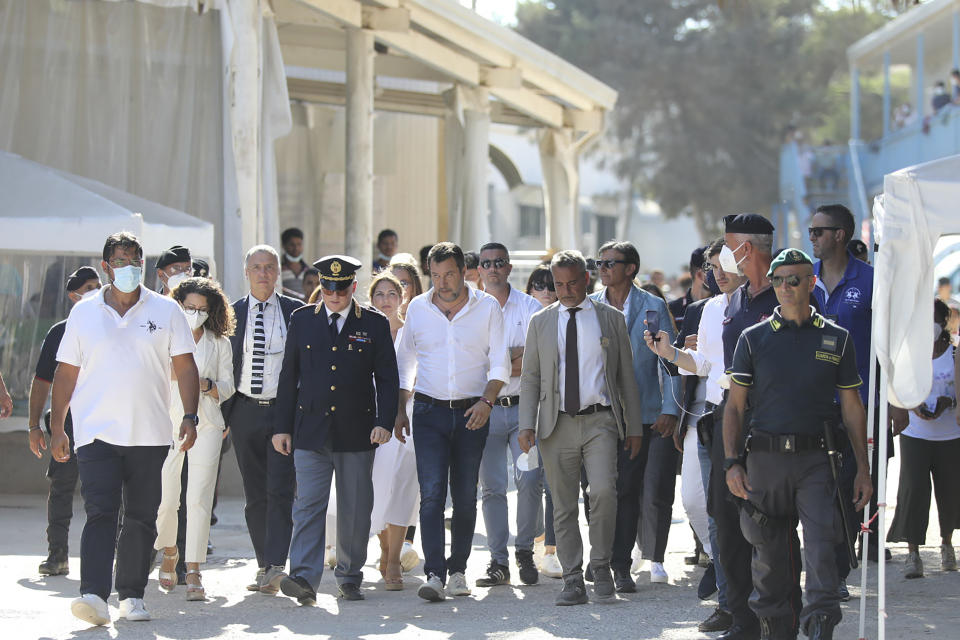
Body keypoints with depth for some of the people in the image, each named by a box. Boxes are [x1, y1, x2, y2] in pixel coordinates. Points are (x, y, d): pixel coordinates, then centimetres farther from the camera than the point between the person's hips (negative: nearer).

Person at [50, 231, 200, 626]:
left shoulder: (166, 311, 5)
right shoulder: (83, 313, 7)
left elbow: (185, 368, 6)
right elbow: (66, 373, 10)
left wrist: (189, 417, -5)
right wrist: (56, 427, 6)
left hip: (150, 434, 1)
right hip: (96, 432, -1)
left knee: (142, 518, 6)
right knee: (101, 513, -14)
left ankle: (131, 595, 17)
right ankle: (94, 595, -23)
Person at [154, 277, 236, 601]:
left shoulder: (219, 343, 10)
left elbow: (228, 385, 10)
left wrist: (208, 385, -9)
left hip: (206, 425, 0)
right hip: (169, 423, 0)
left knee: (199, 498, -9)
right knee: (166, 498, 0)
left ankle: (193, 571, -8)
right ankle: (169, 552, 29)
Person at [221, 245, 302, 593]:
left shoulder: (296, 312, 2)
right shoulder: (232, 313, 7)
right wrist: (223, 414, 3)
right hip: (246, 411, 2)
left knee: (280, 491, -11)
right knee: (255, 495, 7)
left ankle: (275, 568, -13)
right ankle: (264, 565, 15)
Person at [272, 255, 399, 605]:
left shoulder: (374, 324, 3)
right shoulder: (302, 320, 7)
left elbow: (387, 378, 4)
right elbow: (289, 376, 10)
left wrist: (384, 422, -9)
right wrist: (283, 427, 6)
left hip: (357, 432, 0)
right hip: (310, 431, 0)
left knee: (355, 509, 5)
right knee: (308, 505, -9)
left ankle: (349, 576, 17)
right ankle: (304, 579, -16)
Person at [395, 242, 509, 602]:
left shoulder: (487, 308, 1)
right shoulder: (418, 309, 5)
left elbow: (500, 363, 1)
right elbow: (404, 362, 14)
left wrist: (487, 401, -14)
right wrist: (399, 410, 7)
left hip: (472, 413, 0)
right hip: (429, 411, 0)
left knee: (466, 497, 5)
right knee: (432, 493, -12)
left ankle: (458, 569, 18)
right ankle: (434, 575, -18)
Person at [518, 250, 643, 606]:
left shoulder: (611, 319, 9)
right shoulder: (540, 323, 11)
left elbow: (626, 376, 10)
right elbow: (530, 377, 10)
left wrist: (634, 427, 7)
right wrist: (527, 425, -2)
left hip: (600, 420, -1)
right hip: (557, 425, 1)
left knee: (603, 491, -19)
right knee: (563, 506, 2)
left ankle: (600, 565, -2)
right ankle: (573, 581, 8)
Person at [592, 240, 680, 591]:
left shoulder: (653, 307, 3)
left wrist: (670, 410, -6)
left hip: (647, 414, -1)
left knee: (655, 493, -2)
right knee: (617, 493, -3)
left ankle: (655, 558, 18)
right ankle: (620, 567, 3)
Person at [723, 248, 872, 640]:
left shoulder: (836, 339, 8)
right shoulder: (754, 339, 7)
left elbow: (852, 407, 11)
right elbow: (735, 405, 8)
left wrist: (863, 469, 6)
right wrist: (732, 463, -3)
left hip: (815, 460, -1)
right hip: (764, 458, 1)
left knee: (821, 543, -14)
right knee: (769, 551, 5)